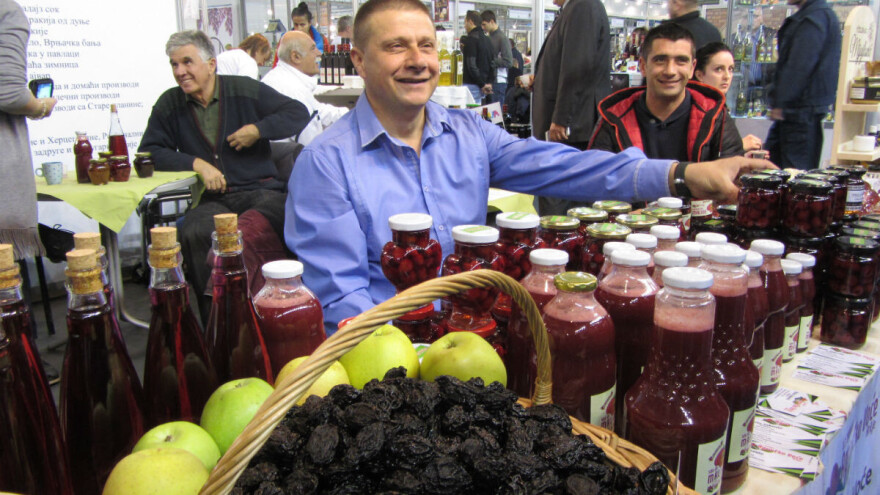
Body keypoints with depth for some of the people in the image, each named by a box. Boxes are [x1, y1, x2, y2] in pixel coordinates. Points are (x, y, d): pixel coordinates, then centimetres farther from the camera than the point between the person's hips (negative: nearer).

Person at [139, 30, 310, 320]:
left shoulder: (244, 90, 9)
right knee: (194, 233, -33)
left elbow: (298, 113, 11)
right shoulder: (169, 105, 15)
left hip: (261, 192, -1)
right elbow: (148, 153, 9)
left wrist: (258, 130, -4)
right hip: (212, 201, 2)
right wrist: (196, 163, -6)